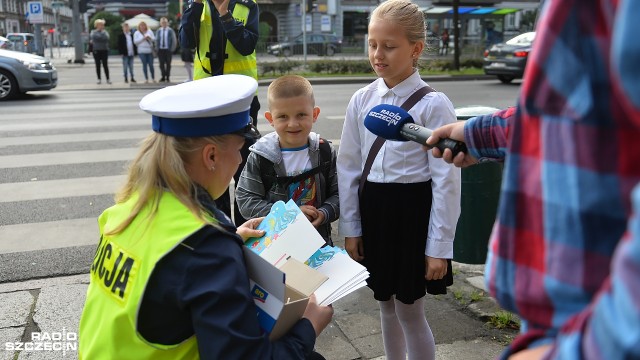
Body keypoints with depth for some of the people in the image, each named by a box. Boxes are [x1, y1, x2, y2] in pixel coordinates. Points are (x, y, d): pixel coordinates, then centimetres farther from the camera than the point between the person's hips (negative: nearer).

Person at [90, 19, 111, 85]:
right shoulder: (93, 32, 6)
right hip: (96, 51, 0)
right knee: (98, 65, 3)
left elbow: (106, 38, -8)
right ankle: (99, 79, 8)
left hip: (104, 50, 0)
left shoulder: (105, 32, 8)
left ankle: (108, 79, 3)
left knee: (105, 65, -1)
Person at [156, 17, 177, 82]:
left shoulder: (170, 31, -2)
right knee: (161, 64, 3)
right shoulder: (158, 31, 8)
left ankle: (168, 77, 8)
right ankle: (163, 77, 11)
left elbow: (174, 40, 1)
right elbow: (156, 40, 15)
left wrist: (172, 49, -5)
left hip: (168, 50, -3)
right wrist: (157, 48, 6)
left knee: (168, 64, 1)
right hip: (160, 50, 3)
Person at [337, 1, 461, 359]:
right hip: (373, 209, 5)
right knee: (387, 304, 19)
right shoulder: (362, 100, 1)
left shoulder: (434, 105, -13)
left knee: (410, 311, 6)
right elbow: (349, 168, 6)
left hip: (413, 211, -5)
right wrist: (350, 229, 6)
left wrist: (440, 247, -12)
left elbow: (446, 180, -12)